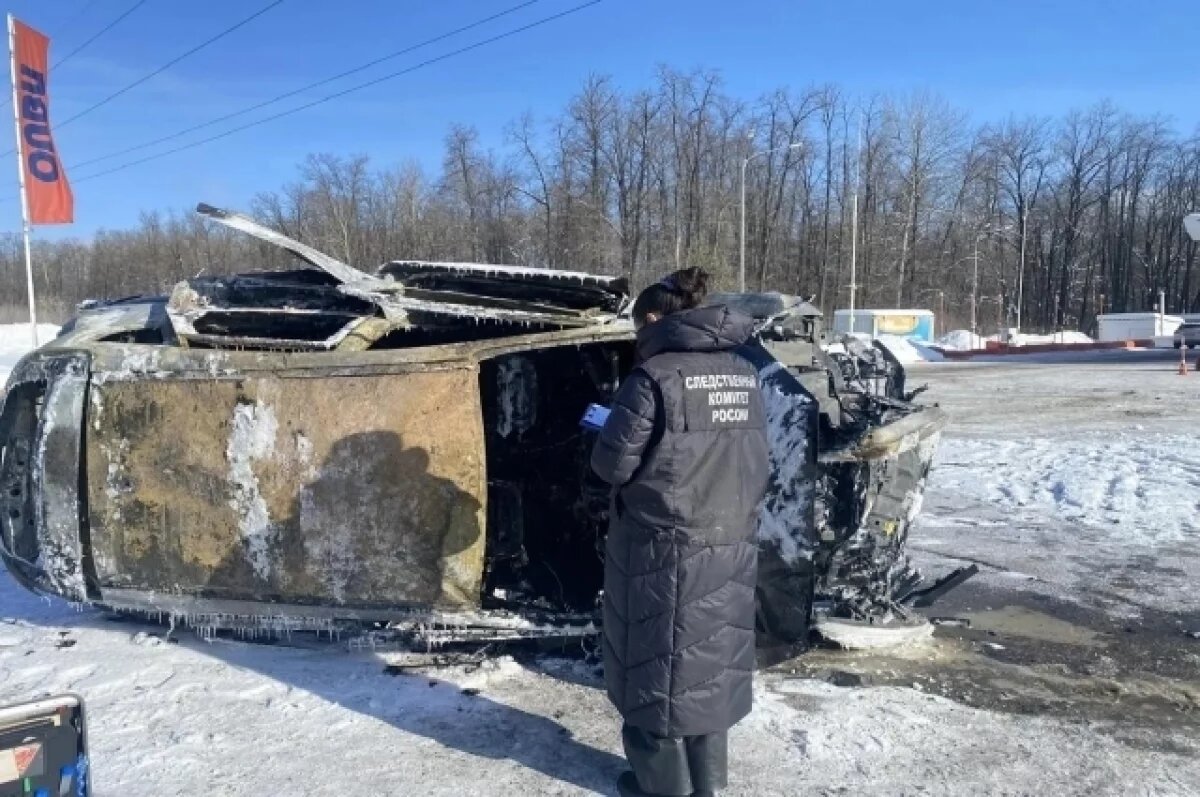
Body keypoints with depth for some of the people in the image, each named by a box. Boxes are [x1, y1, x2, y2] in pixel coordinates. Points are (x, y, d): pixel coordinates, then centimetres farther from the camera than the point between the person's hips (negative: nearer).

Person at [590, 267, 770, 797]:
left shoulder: (656, 375, -15)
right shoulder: (744, 375, 5)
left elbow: (613, 464, -14)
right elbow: (754, 460, 11)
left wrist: (613, 432, 6)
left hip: (664, 546, -6)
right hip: (731, 542, 7)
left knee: (662, 661, 10)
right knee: (712, 658, 18)